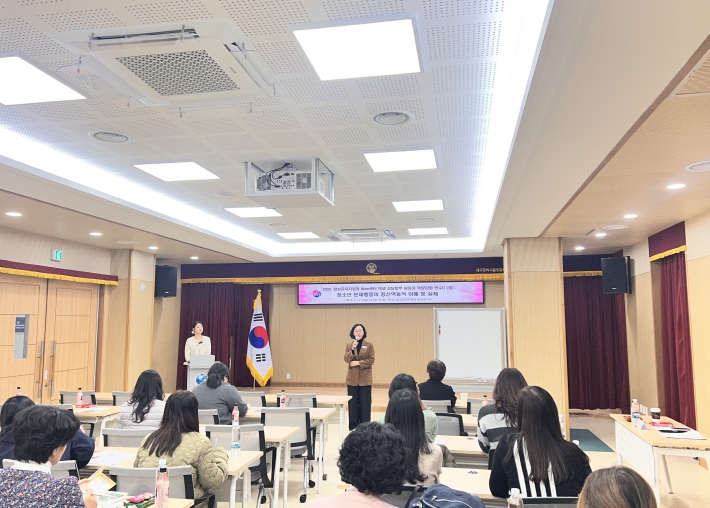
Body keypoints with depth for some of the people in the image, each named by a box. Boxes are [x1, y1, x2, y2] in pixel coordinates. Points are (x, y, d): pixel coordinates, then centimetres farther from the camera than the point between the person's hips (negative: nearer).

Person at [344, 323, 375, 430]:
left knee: (365, 403, 1)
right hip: (352, 378, 2)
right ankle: (353, 425, 15)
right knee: (353, 402, 5)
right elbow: (346, 359, -5)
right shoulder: (349, 344, 4)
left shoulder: (369, 344, -1)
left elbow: (371, 360, -6)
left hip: (365, 378, -1)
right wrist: (352, 349, -19)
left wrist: (358, 363, -14)